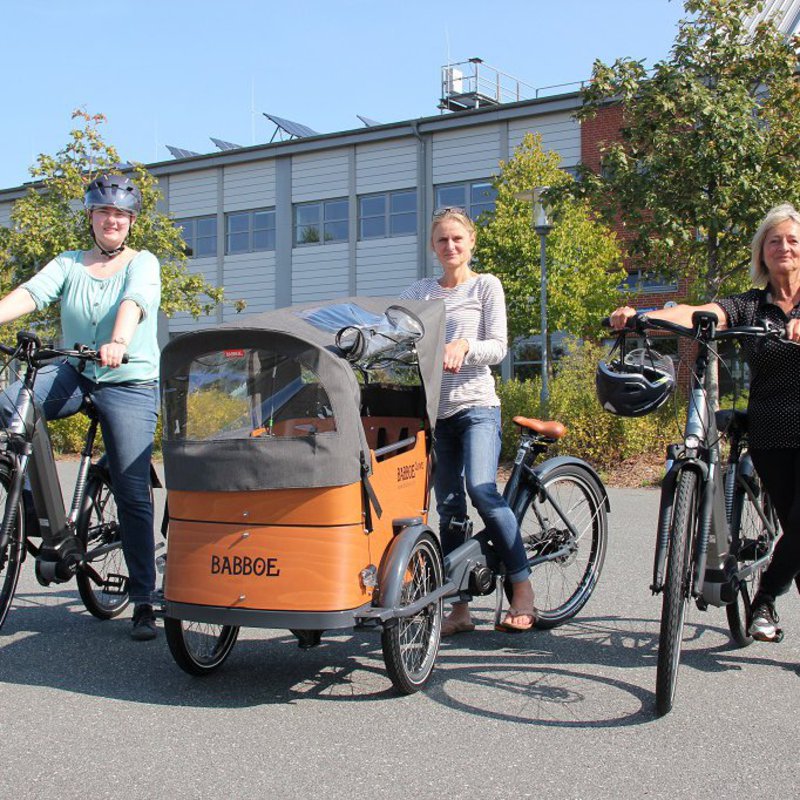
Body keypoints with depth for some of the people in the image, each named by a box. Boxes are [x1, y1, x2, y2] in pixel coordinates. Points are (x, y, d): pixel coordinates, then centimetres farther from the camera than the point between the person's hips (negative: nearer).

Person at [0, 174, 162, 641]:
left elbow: (133, 302, -19)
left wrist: (118, 343, -40)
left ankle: (144, 602, 5)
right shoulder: (69, 265, 11)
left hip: (130, 383, -3)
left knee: (133, 494, -5)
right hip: (74, 375, 3)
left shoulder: (143, 264, 3)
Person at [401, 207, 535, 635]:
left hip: (476, 404, -4)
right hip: (436, 408, 4)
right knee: (448, 507, 4)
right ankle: (459, 608, 10)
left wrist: (464, 346, -21)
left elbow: (498, 348, -3)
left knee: (481, 489, -23)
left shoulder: (486, 286, 5)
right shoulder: (421, 290, 15)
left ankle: (523, 589, -12)